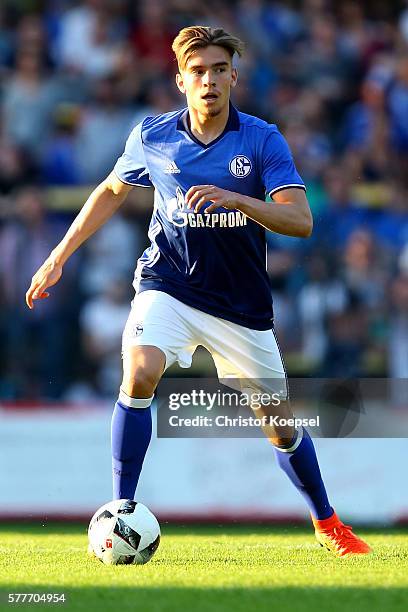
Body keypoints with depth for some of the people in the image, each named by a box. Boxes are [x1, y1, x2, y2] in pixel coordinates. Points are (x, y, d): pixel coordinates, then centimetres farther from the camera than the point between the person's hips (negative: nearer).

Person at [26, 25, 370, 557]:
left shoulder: (263, 139, -9)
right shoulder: (151, 136, -3)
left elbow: (301, 221, -19)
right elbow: (112, 191, 16)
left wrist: (236, 200, -35)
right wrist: (60, 256, 14)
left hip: (241, 304, 0)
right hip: (167, 287, 0)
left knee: (281, 425, 6)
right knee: (139, 374, -29)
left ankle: (327, 523, 32)